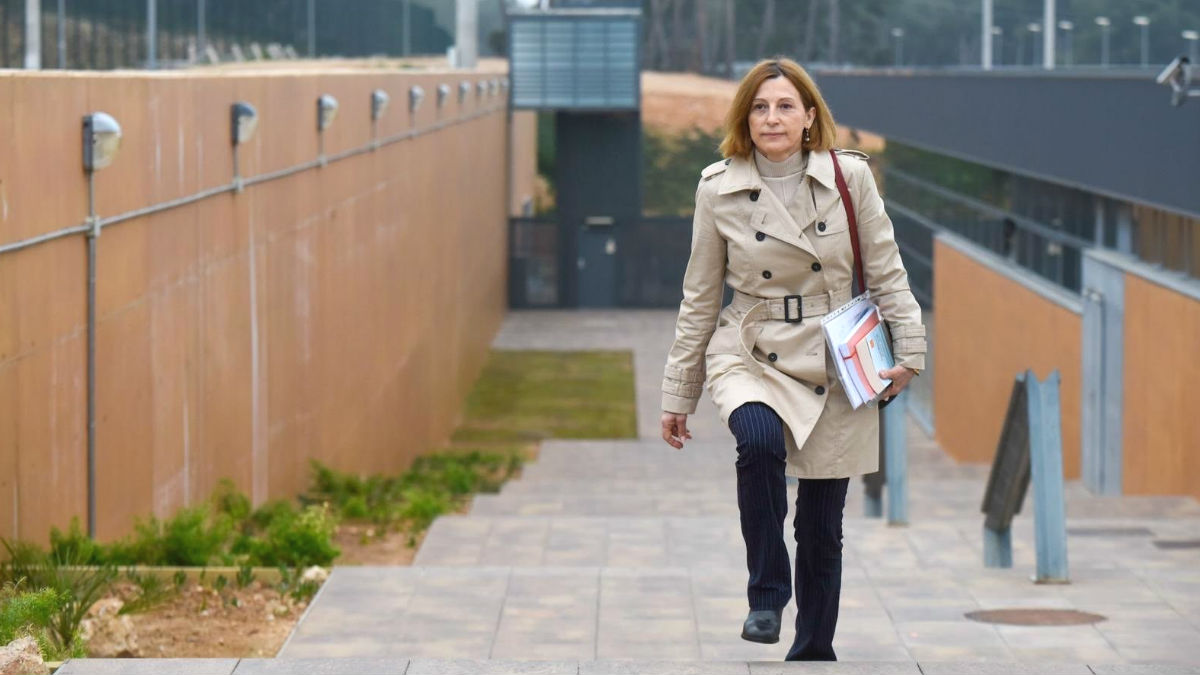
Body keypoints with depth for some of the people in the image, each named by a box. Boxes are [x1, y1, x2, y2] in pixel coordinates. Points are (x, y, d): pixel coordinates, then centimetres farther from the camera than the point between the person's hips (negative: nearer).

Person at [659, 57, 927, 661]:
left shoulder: (849, 177, -3)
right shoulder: (718, 190, -2)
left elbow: (886, 272, 4)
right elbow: (699, 299, 4)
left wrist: (909, 351, -6)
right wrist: (678, 396, 5)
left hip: (835, 364, 1)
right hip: (750, 358, -1)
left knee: (822, 529, 5)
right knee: (760, 441, -34)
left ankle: (813, 652, 24)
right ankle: (766, 595, -18)